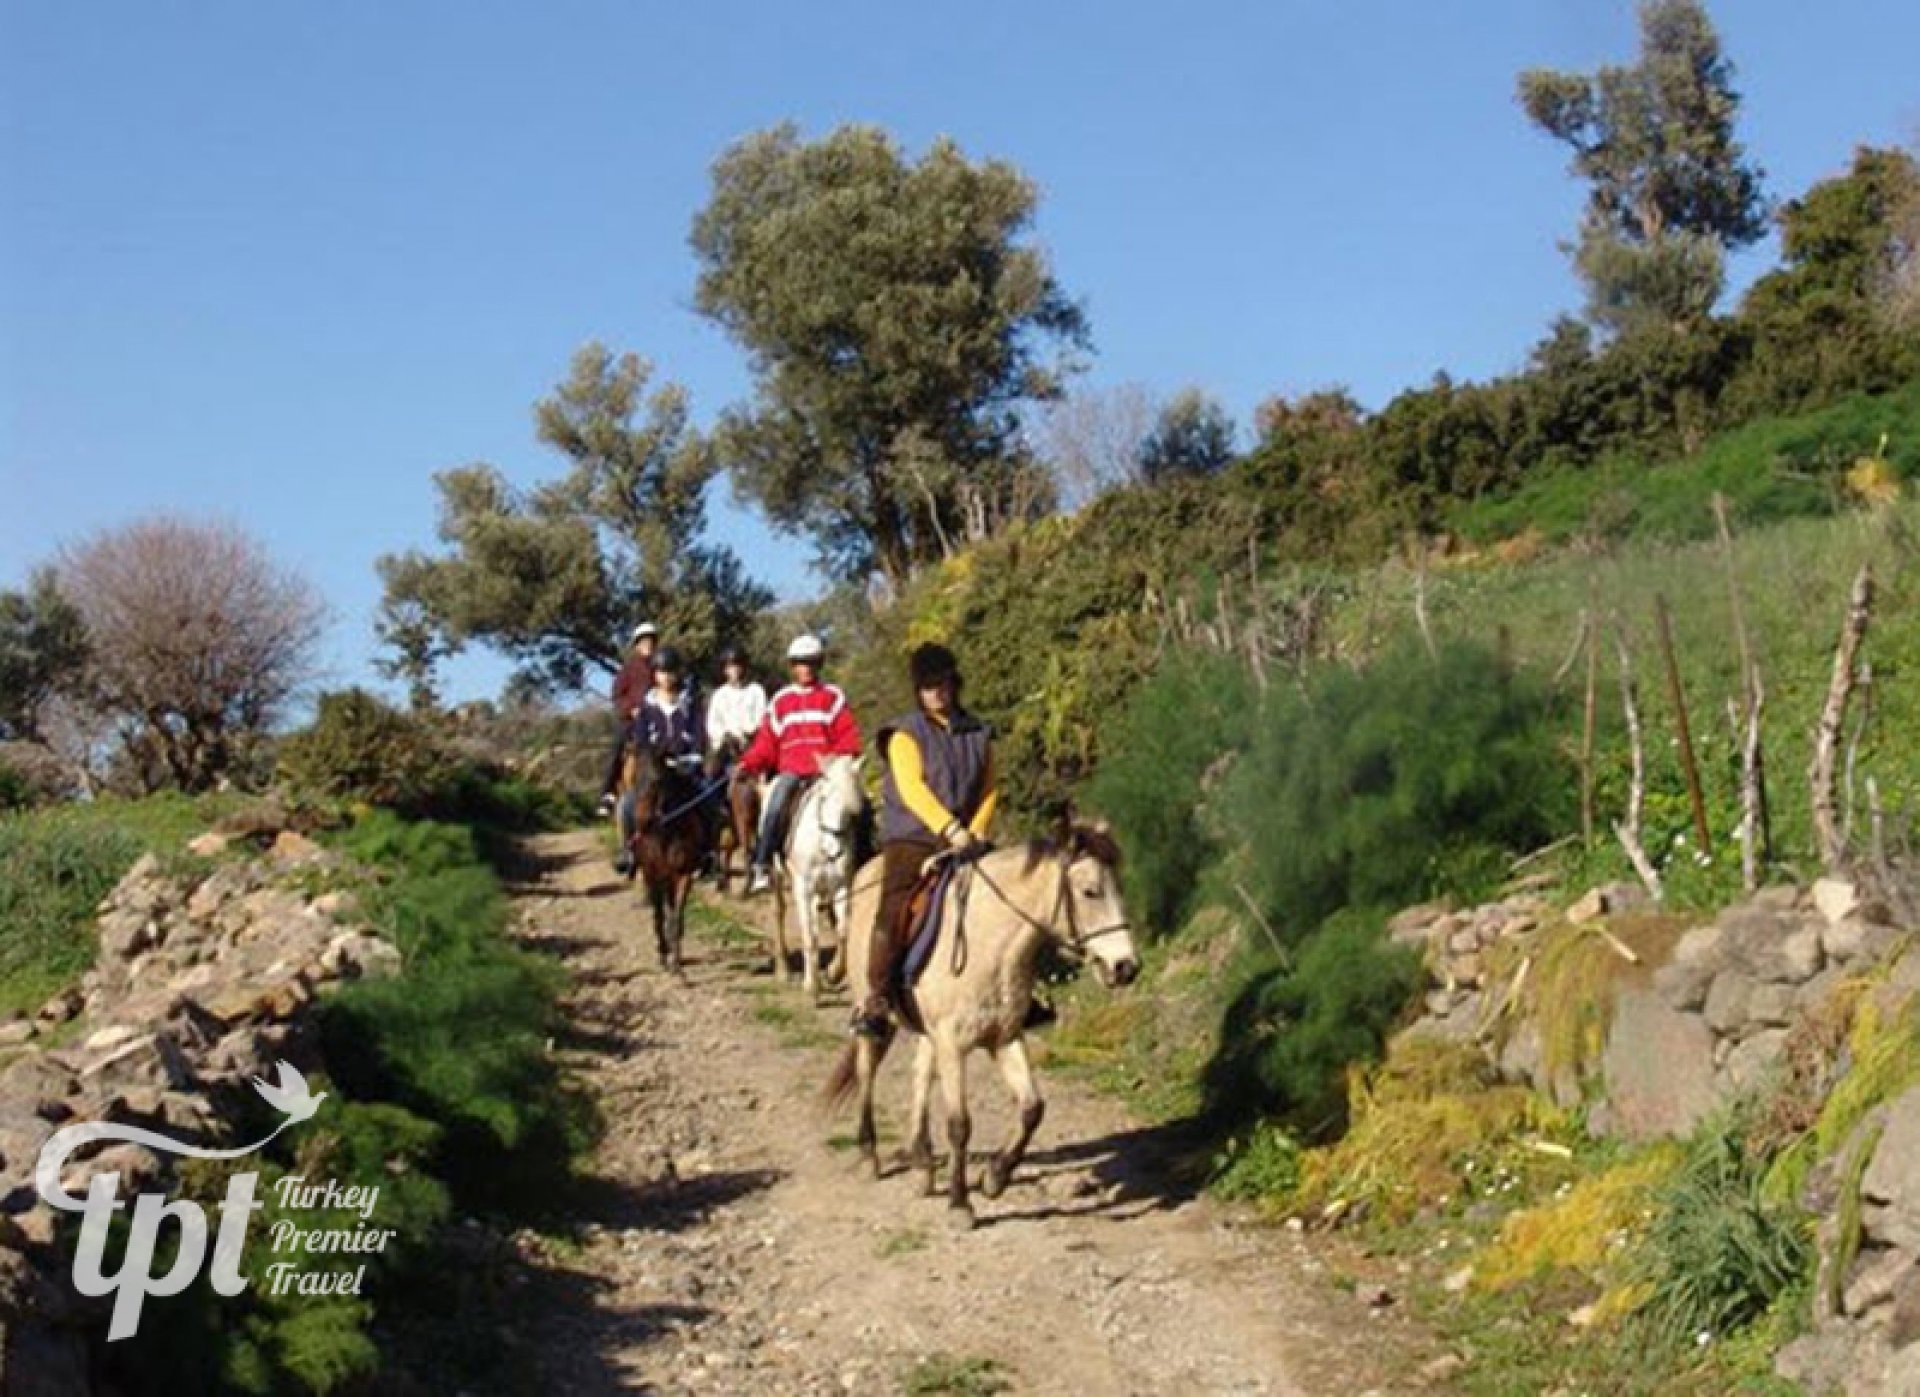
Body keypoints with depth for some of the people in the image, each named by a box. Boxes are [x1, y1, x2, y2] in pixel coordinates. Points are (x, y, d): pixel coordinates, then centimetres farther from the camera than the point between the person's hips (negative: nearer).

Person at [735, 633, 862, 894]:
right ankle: (760, 866, -22)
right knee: (775, 805, -26)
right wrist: (749, 764, -6)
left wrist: (837, 758, -17)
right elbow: (766, 743, 11)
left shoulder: (832, 697, 9)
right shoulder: (781, 701, 14)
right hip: (790, 770, 0)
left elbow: (849, 737, 3)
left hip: (826, 770, 0)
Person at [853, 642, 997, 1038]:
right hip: (912, 838, -4)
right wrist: (951, 828, -24)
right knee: (894, 910, -23)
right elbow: (912, 788, -13)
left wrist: (975, 832, -5)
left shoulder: (978, 734, 13)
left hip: (964, 840, 5)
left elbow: (989, 790, 12)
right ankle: (875, 1000, -19)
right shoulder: (905, 733, 0)